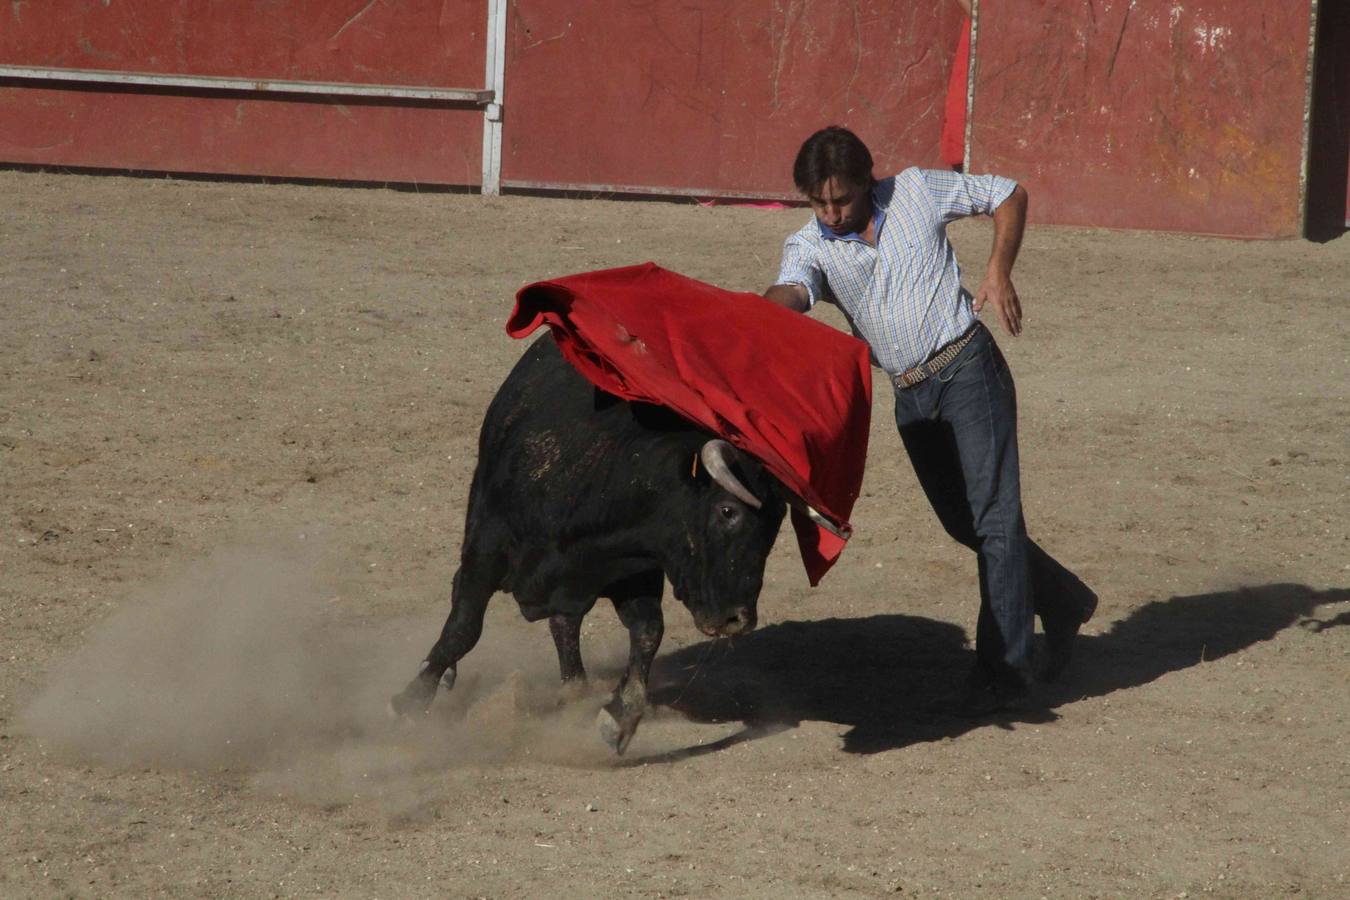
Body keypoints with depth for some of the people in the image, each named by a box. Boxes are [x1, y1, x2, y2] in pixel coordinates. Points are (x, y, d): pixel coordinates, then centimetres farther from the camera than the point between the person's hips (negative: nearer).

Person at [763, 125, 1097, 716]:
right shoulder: (809, 247, -1)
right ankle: (1061, 602, 34)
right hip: (910, 396, 5)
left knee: (993, 515, -9)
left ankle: (1003, 668, -7)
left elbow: (1009, 195, 7)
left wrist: (999, 270, -8)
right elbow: (790, 294, -23)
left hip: (968, 367, -5)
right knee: (964, 523, 11)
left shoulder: (918, 191, -4)